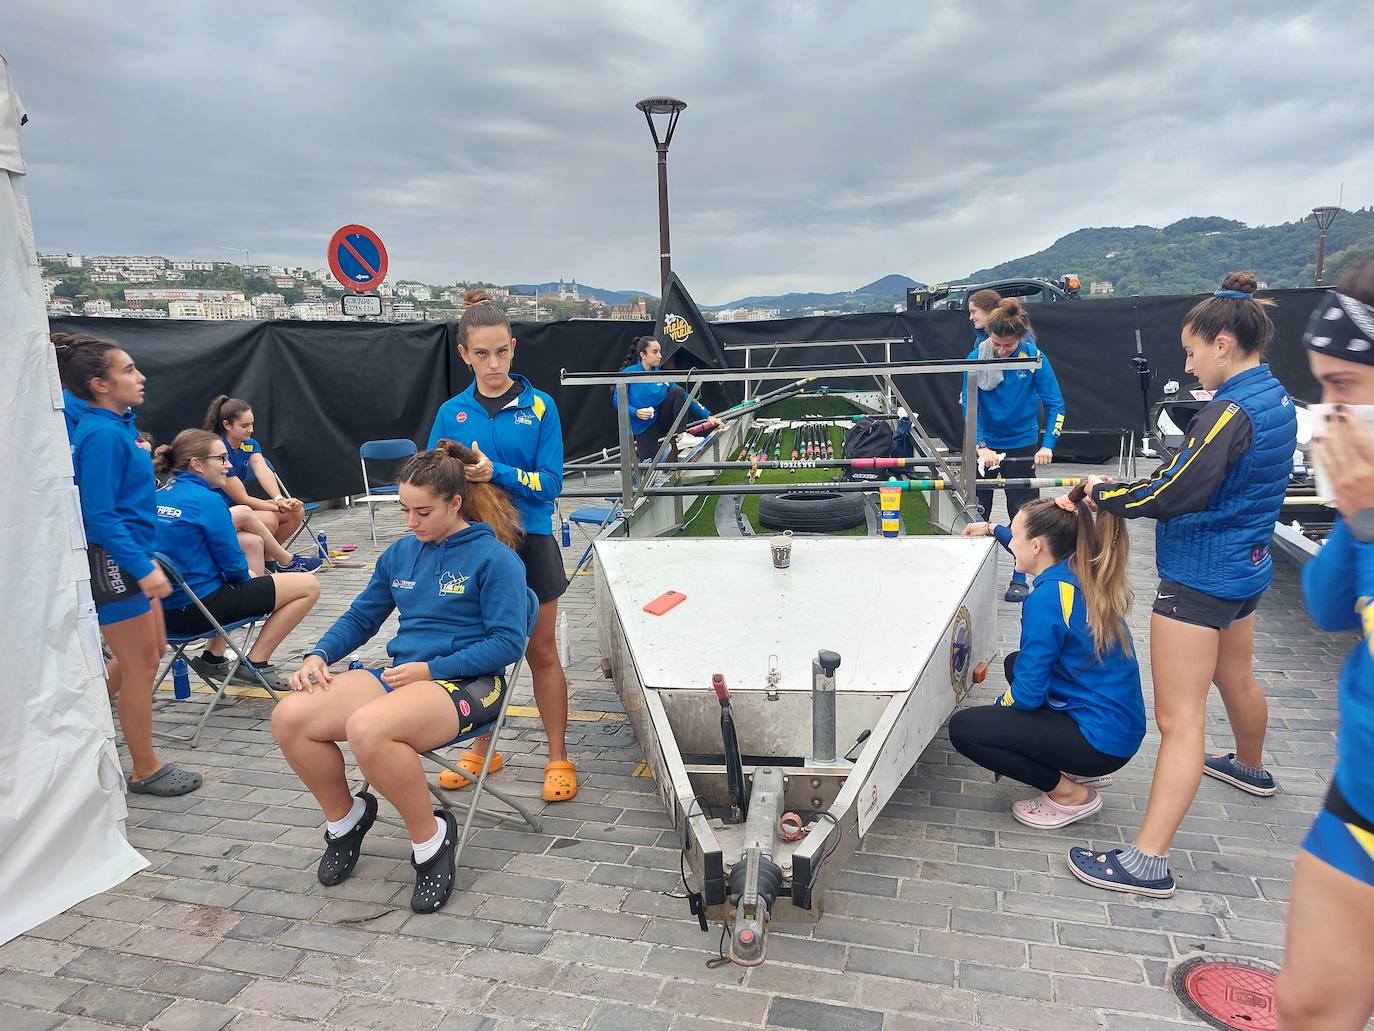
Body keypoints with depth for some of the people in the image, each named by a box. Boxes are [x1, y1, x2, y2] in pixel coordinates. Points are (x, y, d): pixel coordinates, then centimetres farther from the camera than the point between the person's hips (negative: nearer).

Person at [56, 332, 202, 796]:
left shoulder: (112, 425, 7)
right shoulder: (102, 435, -21)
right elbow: (101, 516, -24)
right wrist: (144, 568, -25)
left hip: (128, 556, 10)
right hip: (111, 562, -10)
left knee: (150, 652, 21)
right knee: (140, 665, 3)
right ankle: (146, 770, 18)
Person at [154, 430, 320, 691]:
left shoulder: (159, 497, 8)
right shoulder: (206, 500, -16)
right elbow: (233, 565, -13)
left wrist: (242, 576, 17)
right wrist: (245, 577, 9)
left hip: (163, 609, 9)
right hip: (196, 611, -9)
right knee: (308, 585, -3)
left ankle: (213, 657, 28)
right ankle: (255, 663, 0)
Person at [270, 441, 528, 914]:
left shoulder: (494, 557, -7)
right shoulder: (401, 553, 12)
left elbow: (508, 642, -12)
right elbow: (360, 618, 21)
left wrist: (430, 669, -18)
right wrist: (317, 656, 2)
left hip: (466, 683, -7)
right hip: (400, 674, 7)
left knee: (367, 729, -36)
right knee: (289, 717, -14)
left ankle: (431, 836, -10)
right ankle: (345, 816, 13)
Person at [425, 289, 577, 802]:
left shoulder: (540, 407, -6)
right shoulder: (451, 412, 2)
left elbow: (550, 483, -12)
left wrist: (496, 473, -26)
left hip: (529, 542, -2)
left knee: (541, 653, 9)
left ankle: (558, 758, 21)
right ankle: (481, 749, 33)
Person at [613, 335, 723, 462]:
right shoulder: (628, 374, -8)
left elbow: (685, 398, 3)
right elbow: (617, 400, -11)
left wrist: (707, 415, -5)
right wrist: (636, 412, -29)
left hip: (661, 420, 4)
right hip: (644, 427, -4)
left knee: (677, 391, -18)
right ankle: (639, 447, 16)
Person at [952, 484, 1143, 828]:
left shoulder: (1047, 597, -23)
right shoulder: (1082, 574, 2)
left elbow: (1028, 695, -19)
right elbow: (1036, 552, 29)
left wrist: (999, 706, 2)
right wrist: (992, 529, 40)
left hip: (1101, 741, -9)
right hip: (1122, 728, 9)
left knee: (963, 727, -11)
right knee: (1016, 662, 26)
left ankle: (1070, 793, 0)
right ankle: (1084, 769, 19)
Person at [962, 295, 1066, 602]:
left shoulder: (1035, 358, -16)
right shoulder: (976, 357, -15)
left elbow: (1055, 405, -13)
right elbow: (969, 406, -14)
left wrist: (1047, 446, -23)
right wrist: (981, 447, -24)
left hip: (1021, 443, -1)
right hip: (984, 444, 1)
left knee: (1021, 512, 4)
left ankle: (1019, 578, 17)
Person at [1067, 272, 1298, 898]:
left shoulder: (1231, 410, -23)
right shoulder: (1275, 399, 7)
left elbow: (1176, 496, -25)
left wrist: (1106, 494, -11)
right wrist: (1127, 488, 2)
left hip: (1199, 579, -10)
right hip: (1246, 568, 10)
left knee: (1179, 720, -8)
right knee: (1235, 678, 32)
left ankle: (1148, 862, -4)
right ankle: (1250, 768, 58)